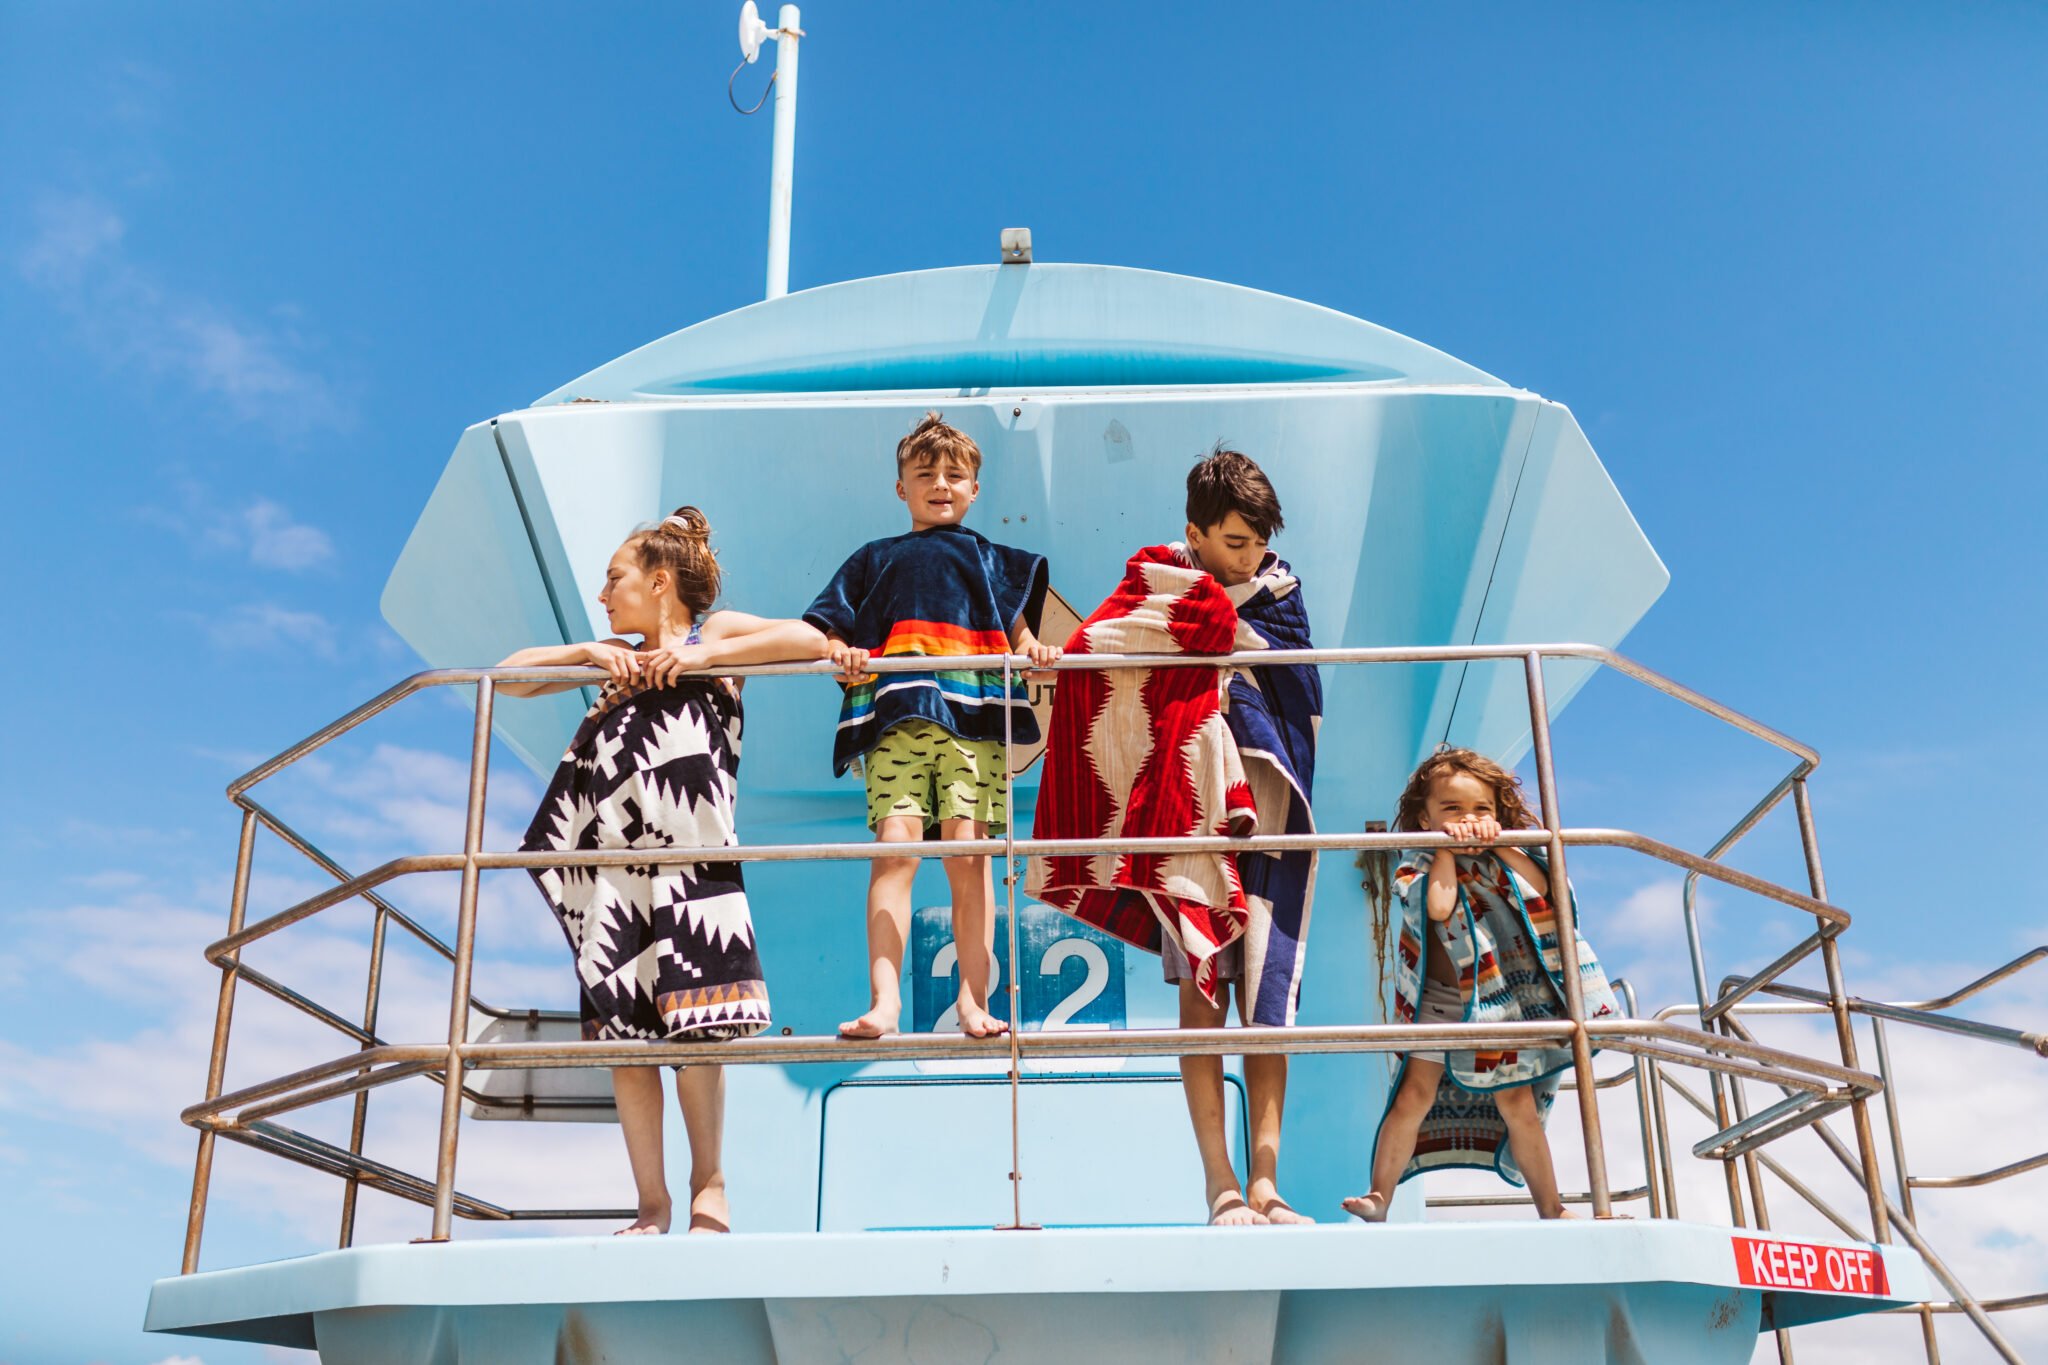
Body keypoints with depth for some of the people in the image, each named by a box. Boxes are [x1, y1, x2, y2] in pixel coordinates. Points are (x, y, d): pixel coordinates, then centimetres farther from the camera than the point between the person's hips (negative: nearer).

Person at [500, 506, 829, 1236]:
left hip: (686, 851, -5)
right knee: (620, 1025, 0)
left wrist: (704, 655, -9)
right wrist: (589, 652, 6)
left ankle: (708, 1180, 8)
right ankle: (651, 1203, 7)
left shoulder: (717, 632, 10)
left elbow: (811, 641, -7)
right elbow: (509, 675, 20)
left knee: (689, 1022, -9)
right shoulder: (616, 658, 23)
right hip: (613, 856, 5)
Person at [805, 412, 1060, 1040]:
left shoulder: (988, 559, 25)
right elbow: (833, 630, 17)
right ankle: (883, 1001, -16)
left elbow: (1017, 631, 19)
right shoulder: (876, 559, 25)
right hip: (895, 715, 0)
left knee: (968, 853, -8)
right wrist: (842, 652, -5)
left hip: (972, 713, 0)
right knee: (895, 847, -14)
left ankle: (973, 1001, -5)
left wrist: (1033, 648, -4)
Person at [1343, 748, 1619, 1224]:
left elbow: (1539, 890, -12)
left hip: (1502, 1004, 3)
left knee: (1517, 1105, 5)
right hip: (1439, 1003, -2)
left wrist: (1500, 846, -15)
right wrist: (1447, 847, -18)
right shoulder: (1419, 863, -4)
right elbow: (1439, 905, -25)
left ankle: (1550, 1208, 16)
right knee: (1414, 1096, -10)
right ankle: (1378, 1200, -4)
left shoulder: (1502, 858, 7)